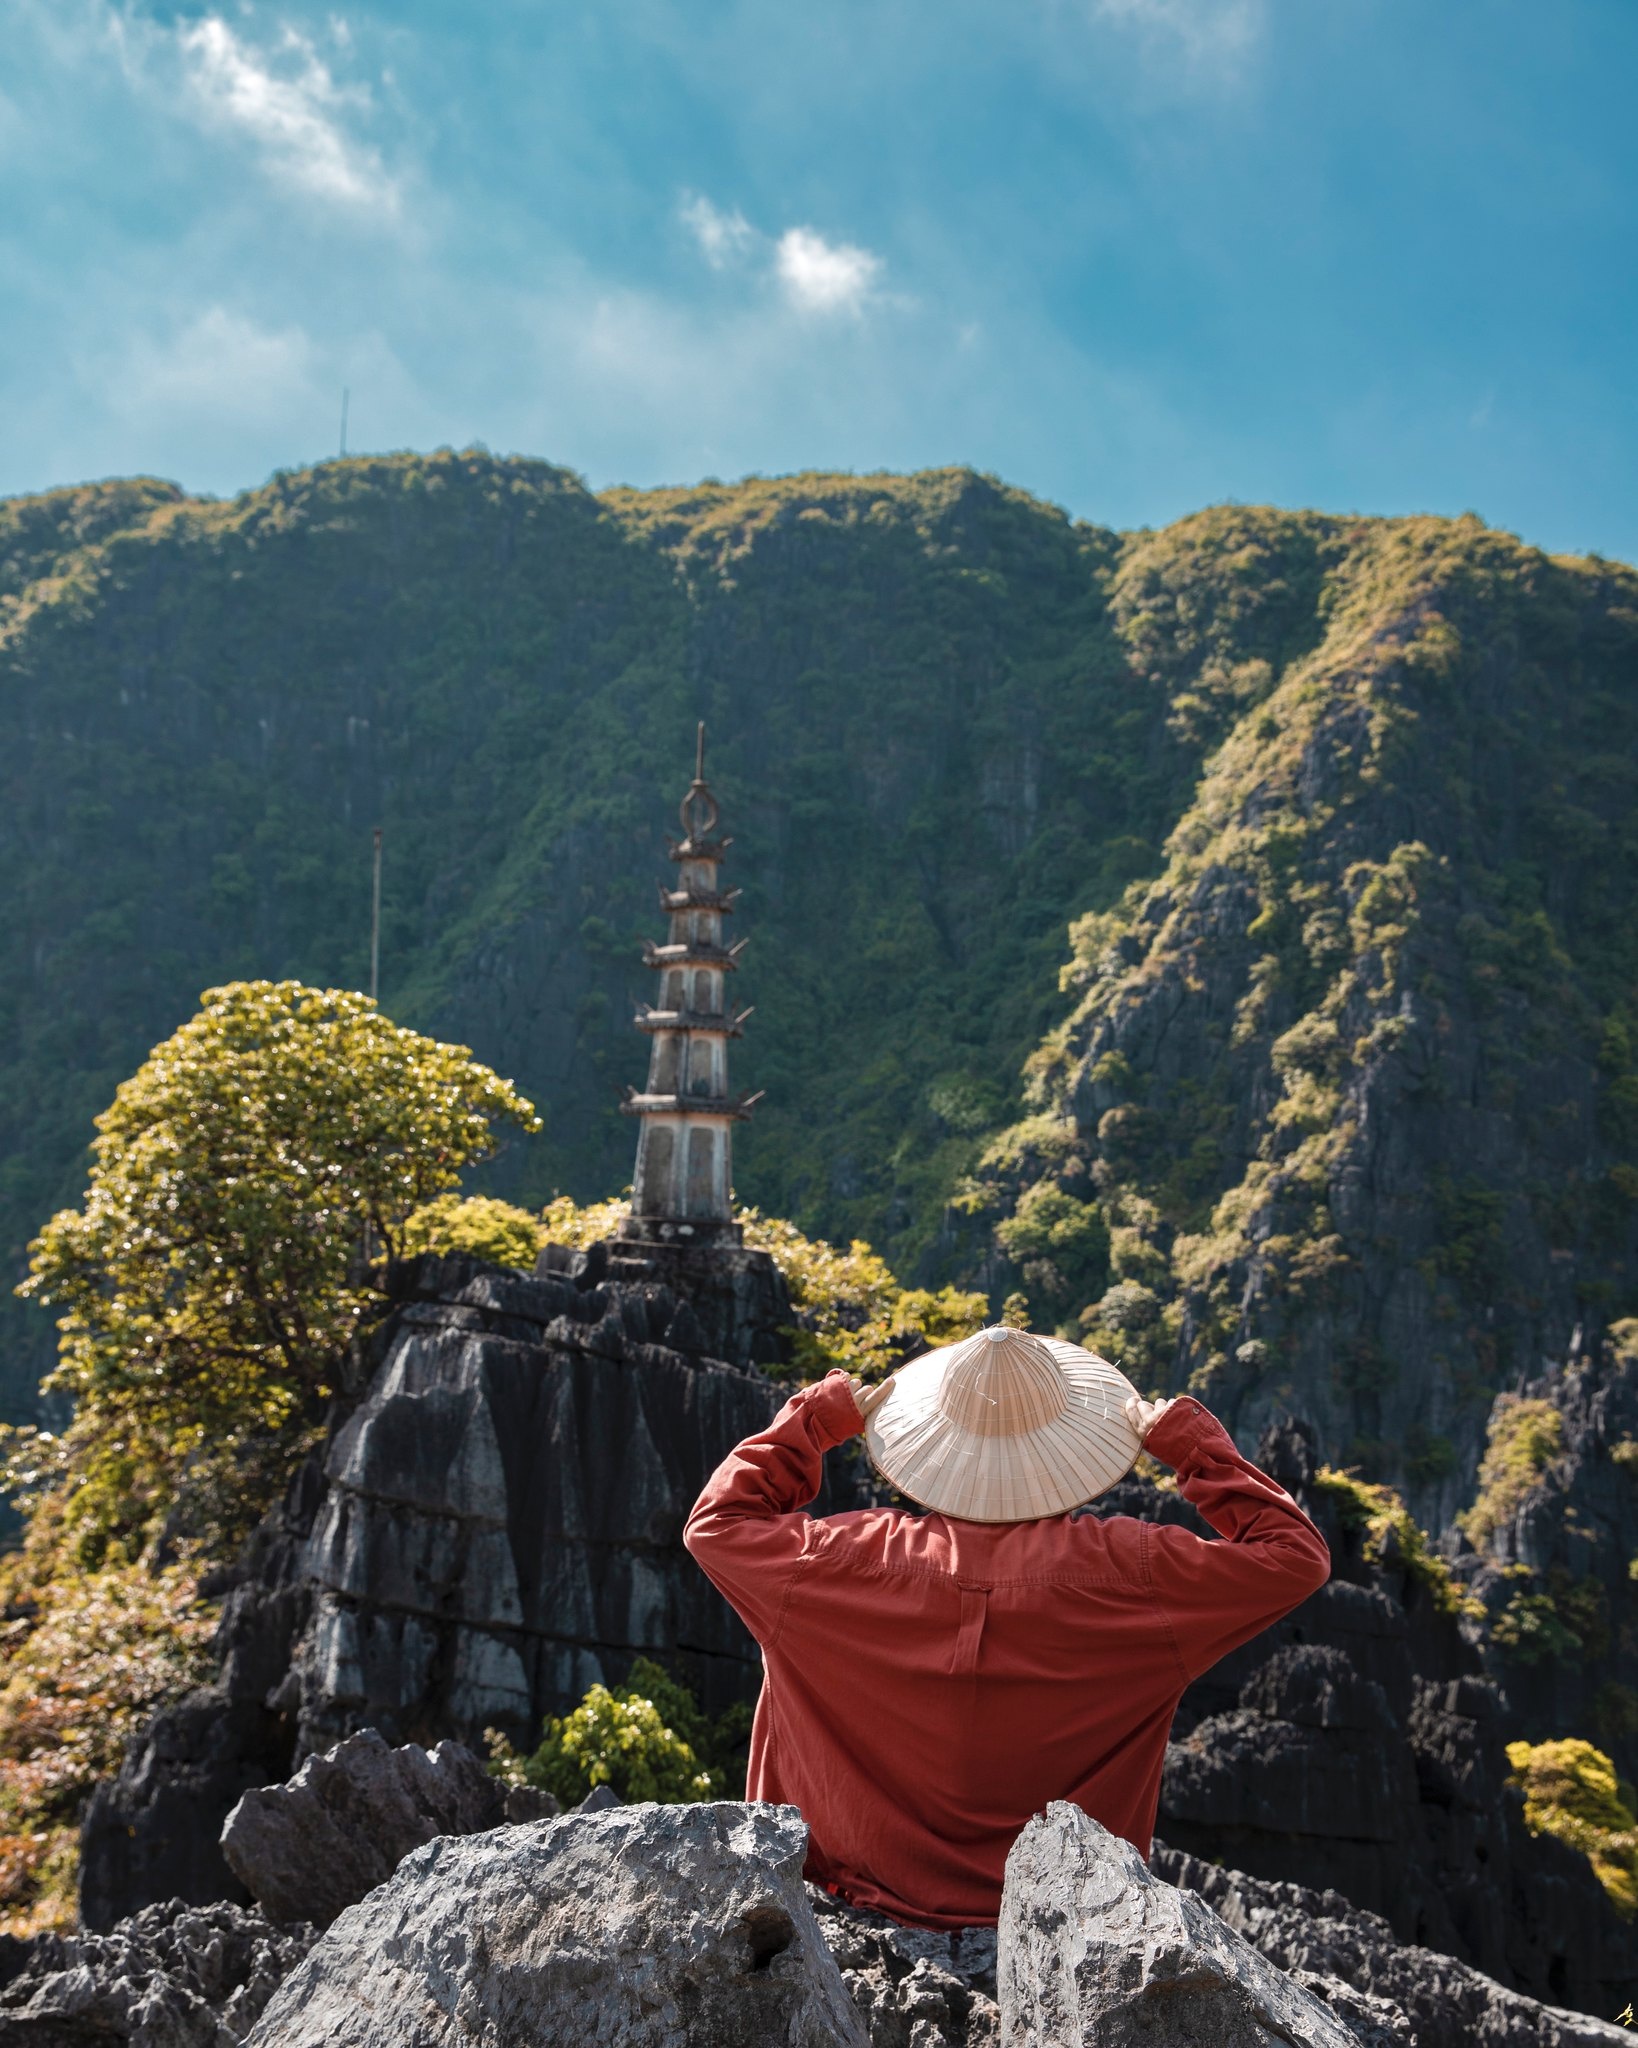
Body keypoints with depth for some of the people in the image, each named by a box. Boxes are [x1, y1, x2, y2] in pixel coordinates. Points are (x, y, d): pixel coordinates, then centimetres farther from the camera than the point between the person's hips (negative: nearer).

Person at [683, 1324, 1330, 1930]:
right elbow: (1297, 1555, -8)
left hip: (876, 1891, 0)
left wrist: (821, 1418, 4)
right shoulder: (1124, 1570, -21)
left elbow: (715, 1523, -2)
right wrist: (1189, 1444, -2)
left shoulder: (864, 1561, -19)